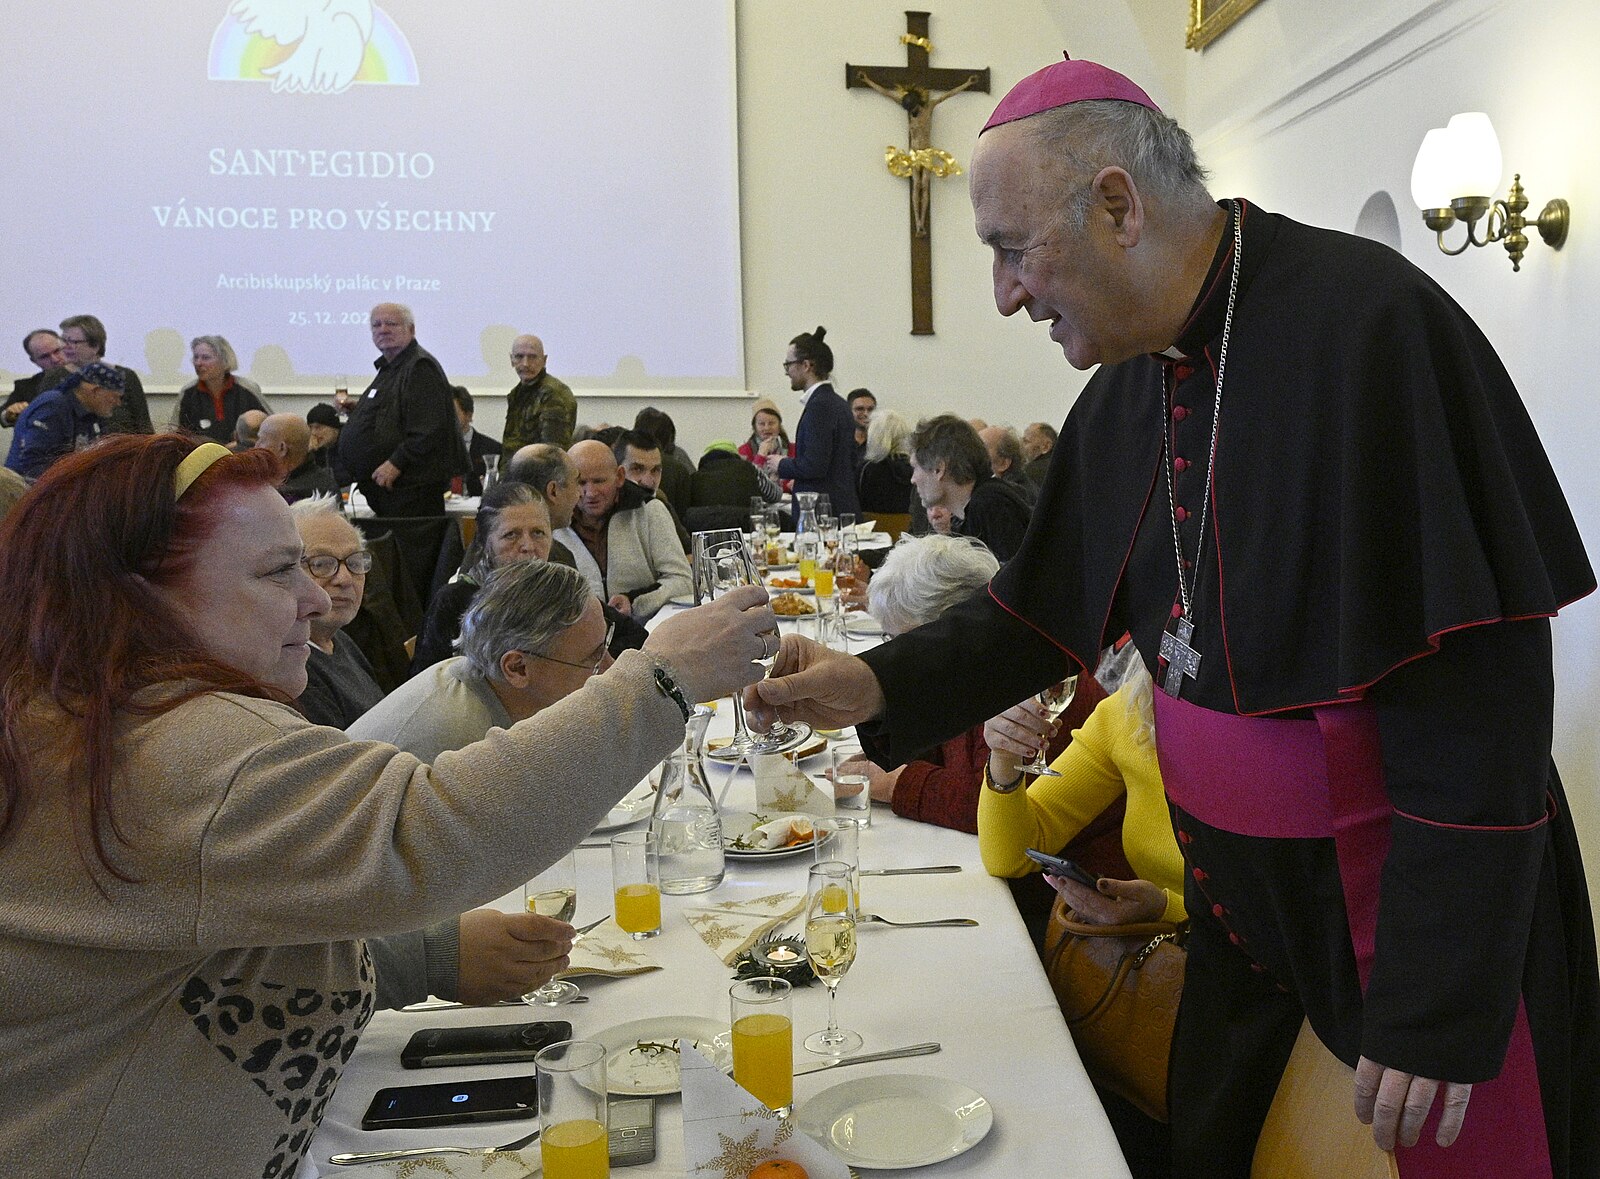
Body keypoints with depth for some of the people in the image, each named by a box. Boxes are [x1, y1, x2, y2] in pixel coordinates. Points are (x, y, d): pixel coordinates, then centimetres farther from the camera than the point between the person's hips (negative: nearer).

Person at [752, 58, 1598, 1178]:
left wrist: (1439, 1011, -22)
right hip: (1238, 908, 7)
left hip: (1420, 913, -6)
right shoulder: (1126, 393, 1)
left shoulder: (1369, 324, -22)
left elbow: (1478, 685, -24)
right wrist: (880, 686, -7)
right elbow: (1045, 611, 10)